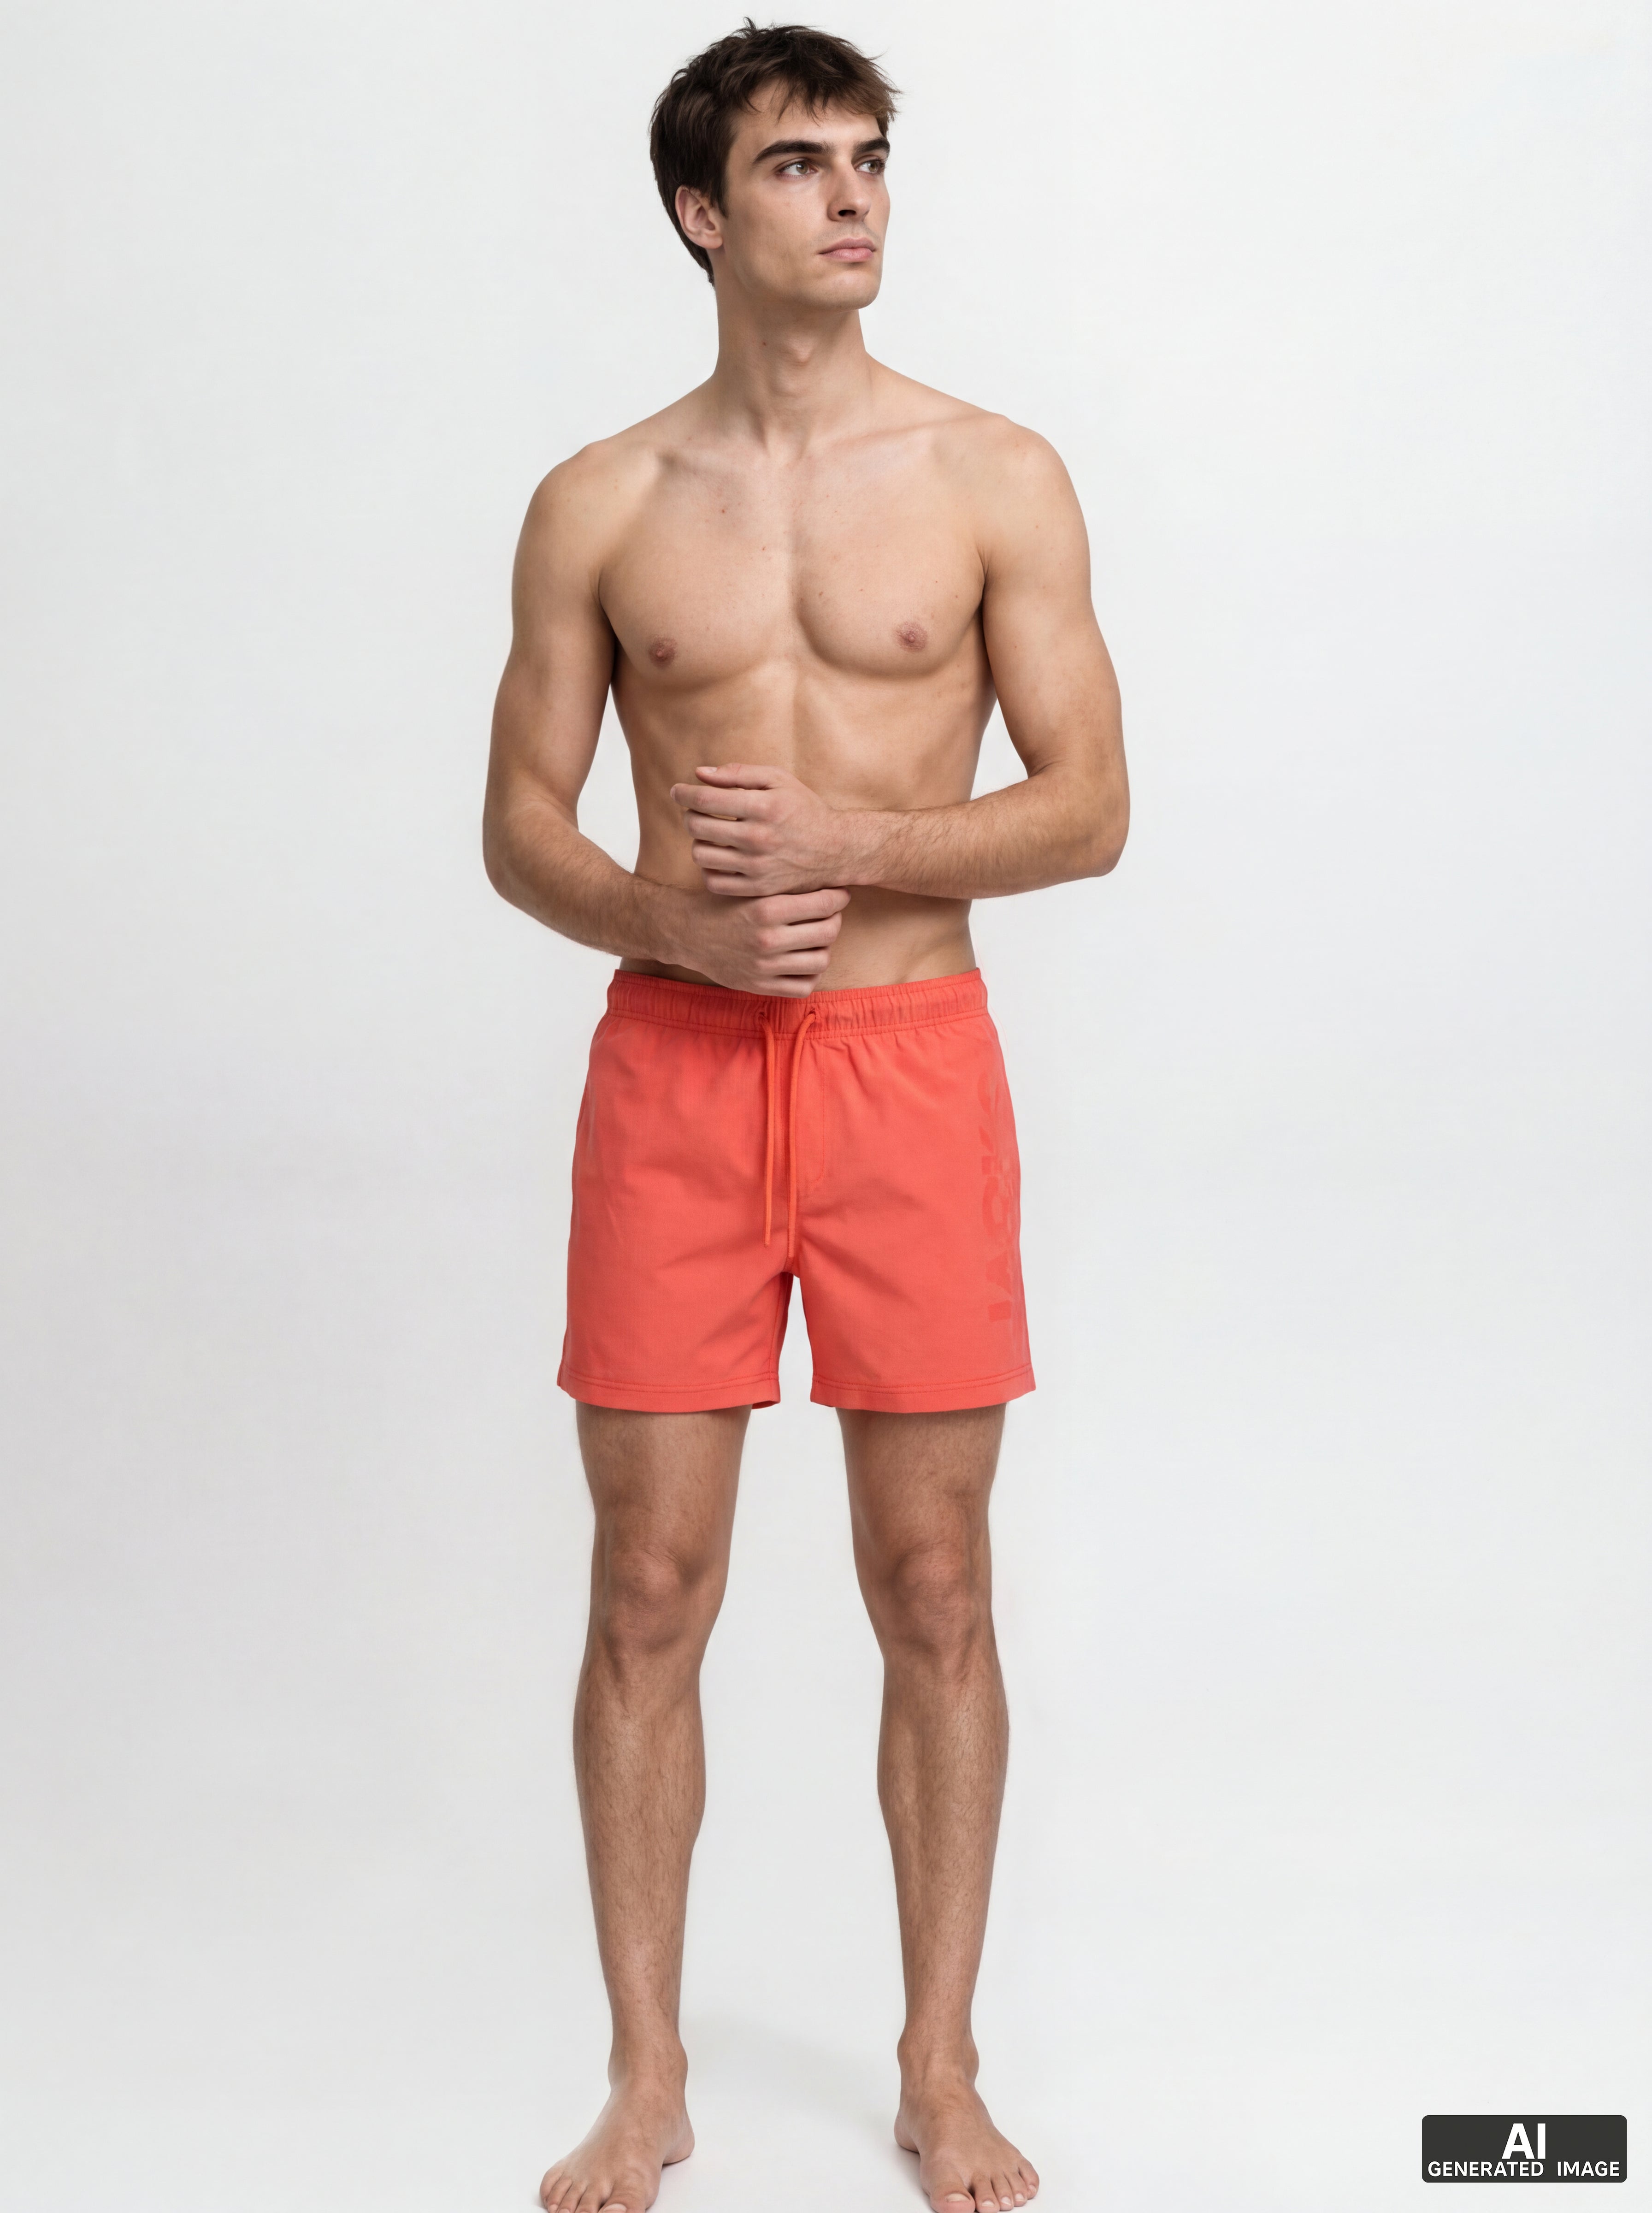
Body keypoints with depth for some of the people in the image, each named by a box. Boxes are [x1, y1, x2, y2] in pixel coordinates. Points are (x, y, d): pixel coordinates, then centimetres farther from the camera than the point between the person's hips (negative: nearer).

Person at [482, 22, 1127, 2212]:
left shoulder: (996, 477, 3)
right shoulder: (600, 506, 6)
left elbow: (1088, 805, -1)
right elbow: (522, 821, 7)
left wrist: (853, 844, -16)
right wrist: (668, 916, -13)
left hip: (913, 1055, -1)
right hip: (672, 1064, 1)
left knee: (933, 1585, 5)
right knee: (650, 1588, 5)